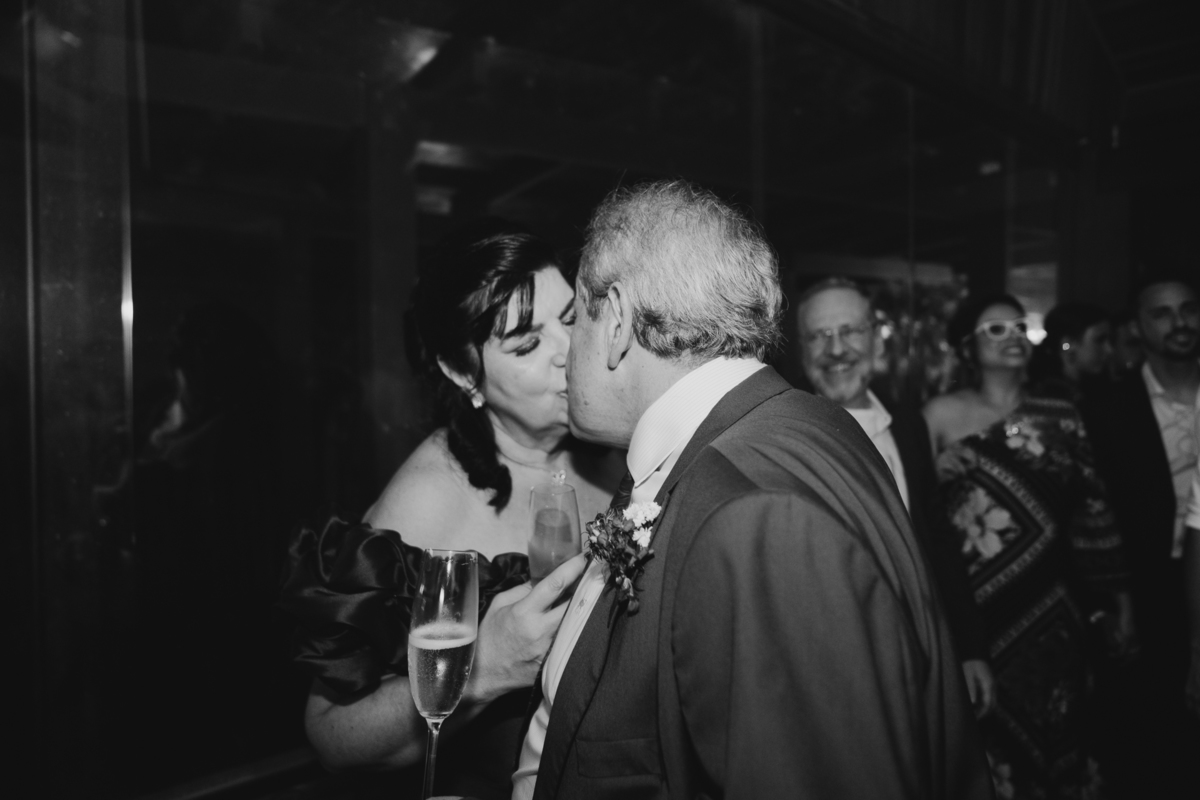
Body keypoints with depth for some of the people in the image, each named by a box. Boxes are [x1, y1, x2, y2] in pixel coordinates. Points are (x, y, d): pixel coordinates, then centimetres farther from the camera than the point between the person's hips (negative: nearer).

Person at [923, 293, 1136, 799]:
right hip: (970, 610, -2)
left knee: (1050, 734, 12)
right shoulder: (942, 415, -2)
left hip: (1050, 609, 2)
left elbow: (1092, 510, 5)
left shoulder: (1059, 417, 5)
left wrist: (1119, 598, 5)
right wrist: (937, 475, -17)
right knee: (980, 741, 7)